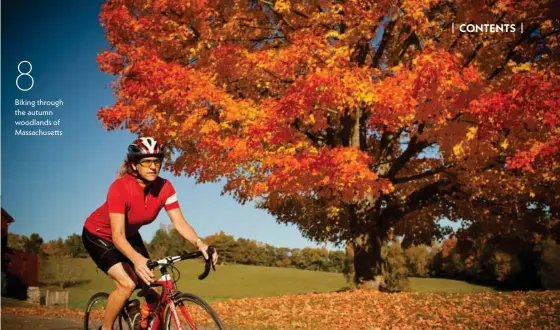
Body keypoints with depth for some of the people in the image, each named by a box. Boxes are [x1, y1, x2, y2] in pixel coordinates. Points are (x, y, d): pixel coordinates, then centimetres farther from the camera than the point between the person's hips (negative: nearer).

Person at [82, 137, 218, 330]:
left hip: (129, 235, 5)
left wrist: (199, 244, -43)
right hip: (99, 235, -5)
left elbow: (179, 222, -24)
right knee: (127, 284, -23)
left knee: (151, 289, -7)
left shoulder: (164, 187, -21)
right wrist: (137, 259, -59)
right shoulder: (120, 187, -35)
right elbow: (117, 236, -41)